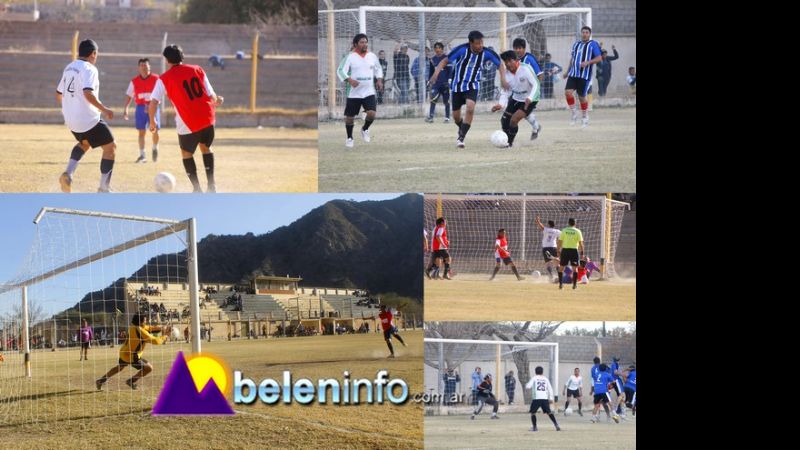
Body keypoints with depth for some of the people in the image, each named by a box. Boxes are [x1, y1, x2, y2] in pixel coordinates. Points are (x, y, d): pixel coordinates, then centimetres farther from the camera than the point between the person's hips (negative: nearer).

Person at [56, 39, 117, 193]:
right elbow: (88, 93, -29)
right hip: (88, 119, -8)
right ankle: (104, 188, 2)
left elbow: (58, 93, 20)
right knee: (110, 147, 5)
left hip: (70, 119, 8)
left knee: (85, 143, 33)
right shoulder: (89, 69, -14)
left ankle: (68, 173, 11)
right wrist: (104, 109, -21)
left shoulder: (69, 68, 11)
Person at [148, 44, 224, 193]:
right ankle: (211, 185, 19)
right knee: (205, 147, 26)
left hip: (188, 123, -3)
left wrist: (152, 121, 7)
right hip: (207, 118, 3)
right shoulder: (197, 70, 7)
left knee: (186, 153, 18)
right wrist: (217, 101, 31)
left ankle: (197, 188, 11)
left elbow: (153, 102, -9)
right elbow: (211, 95, 8)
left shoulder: (164, 79, -1)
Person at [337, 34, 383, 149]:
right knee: (349, 117, 5)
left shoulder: (372, 56, 5)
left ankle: (365, 129, 16)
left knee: (371, 113, -15)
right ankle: (349, 138, 27)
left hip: (369, 92, 2)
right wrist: (349, 80, -31)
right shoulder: (350, 57, -8)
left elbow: (378, 69, 21)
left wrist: (379, 79, 4)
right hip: (354, 93, -2)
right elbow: (341, 70, -14)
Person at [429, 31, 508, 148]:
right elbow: (445, 60, -16)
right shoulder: (462, 50, -21)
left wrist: (503, 79, -17)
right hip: (457, 85, 0)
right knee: (456, 116, 8)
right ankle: (462, 129, 44)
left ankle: (461, 137, -16)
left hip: (472, 86, 0)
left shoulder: (486, 53, -14)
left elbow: (500, 65, -1)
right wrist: (436, 73, -32)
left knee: (470, 108, -27)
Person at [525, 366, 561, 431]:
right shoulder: (545, 379, 14)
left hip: (536, 398, -3)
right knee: (549, 412, 9)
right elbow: (550, 388, 12)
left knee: (533, 412, 11)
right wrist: (551, 398, 14)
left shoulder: (534, 378, 4)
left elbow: (527, 386, -3)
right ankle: (556, 425, -1)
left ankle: (534, 427, 2)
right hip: (545, 398, 3)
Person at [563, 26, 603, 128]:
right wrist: (568, 71, 26)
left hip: (585, 76, -5)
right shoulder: (576, 44, 16)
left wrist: (588, 62, -23)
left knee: (582, 97, 0)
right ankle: (573, 114, 5)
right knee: (568, 92, -13)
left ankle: (585, 117, 20)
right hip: (573, 74, 5)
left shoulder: (593, 44, -2)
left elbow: (599, 58, -9)